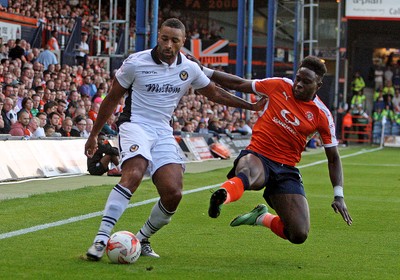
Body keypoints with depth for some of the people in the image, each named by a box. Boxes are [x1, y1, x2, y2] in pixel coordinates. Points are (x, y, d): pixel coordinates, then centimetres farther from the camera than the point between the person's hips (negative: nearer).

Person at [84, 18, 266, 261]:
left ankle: (142, 240, 10)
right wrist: (94, 135, 10)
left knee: (173, 193, -13)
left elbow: (215, 93, 23)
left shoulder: (190, 69, 5)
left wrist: (251, 106, 22)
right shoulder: (136, 63, -6)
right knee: (133, 175, -33)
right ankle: (101, 239, -35)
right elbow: (112, 99, 5)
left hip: (164, 133, 4)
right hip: (135, 125, -4)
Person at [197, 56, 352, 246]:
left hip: (286, 169, 2)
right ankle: (224, 195, -72)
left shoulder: (322, 116, 2)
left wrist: (338, 195, 0)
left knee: (299, 235, -12)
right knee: (250, 173, -42)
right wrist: (204, 71, 9)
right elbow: (239, 84, 13)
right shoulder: (280, 86, 2)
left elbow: (333, 158, 9)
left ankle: (262, 218, 17)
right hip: (257, 156, -2)